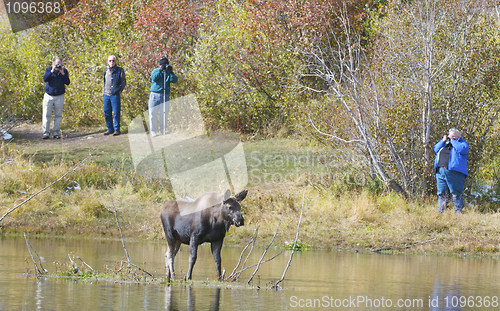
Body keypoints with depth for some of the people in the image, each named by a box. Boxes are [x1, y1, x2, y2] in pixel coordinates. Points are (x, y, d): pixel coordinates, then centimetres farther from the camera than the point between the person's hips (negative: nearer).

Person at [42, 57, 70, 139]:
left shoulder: (64, 71, 2)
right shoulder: (49, 69, 2)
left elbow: (67, 82, -7)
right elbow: (45, 79, -13)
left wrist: (63, 74, -19)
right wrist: (52, 71, -21)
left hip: (59, 96, 1)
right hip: (49, 95, -1)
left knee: (58, 115, 3)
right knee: (46, 115, -3)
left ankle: (55, 132, 10)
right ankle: (45, 132, 1)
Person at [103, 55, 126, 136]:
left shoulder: (120, 70, 0)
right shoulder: (106, 71, 16)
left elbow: (123, 81, 1)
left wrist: (120, 90, -7)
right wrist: (103, 90, 14)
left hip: (115, 95, -5)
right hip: (106, 94, 5)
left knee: (116, 113, -5)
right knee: (107, 112, 6)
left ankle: (117, 129, 1)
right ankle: (110, 128, 15)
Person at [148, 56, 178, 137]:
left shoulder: (169, 73, 11)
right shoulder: (155, 71, 8)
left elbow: (174, 80, -5)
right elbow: (154, 77, -13)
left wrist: (171, 72, -18)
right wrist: (160, 70, -20)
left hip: (165, 96, 2)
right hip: (155, 95, -2)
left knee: (164, 114, 1)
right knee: (153, 113, -4)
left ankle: (162, 130, 12)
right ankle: (152, 130, 2)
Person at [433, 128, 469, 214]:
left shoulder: (462, 143, 8)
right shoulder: (445, 143, 26)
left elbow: (462, 149, -12)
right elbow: (436, 149, 21)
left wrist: (453, 141, -1)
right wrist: (443, 141, 11)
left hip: (454, 172, -6)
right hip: (440, 171, 6)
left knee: (456, 193, -8)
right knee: (442, 193, 4)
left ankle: (459, 211, -6)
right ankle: (441, 211, 6)